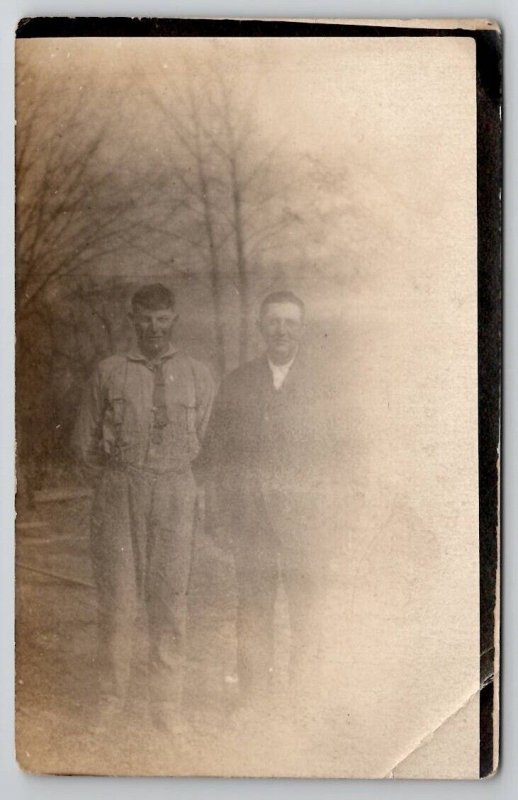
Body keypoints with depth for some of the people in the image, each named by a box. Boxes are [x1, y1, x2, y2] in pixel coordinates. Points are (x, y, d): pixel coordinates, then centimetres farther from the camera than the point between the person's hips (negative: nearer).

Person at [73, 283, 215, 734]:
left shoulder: (198, 376, 9)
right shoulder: (109, 372, 9)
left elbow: (204, 442, 13)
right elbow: (85, 440, 13)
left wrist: (175, 483, 9)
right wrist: (113, 485, 10)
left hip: (175, 490, 0)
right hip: (119, 491, 0)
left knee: (169, 600, 1)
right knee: (117, 599, -1)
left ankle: (167, 710, 11)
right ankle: (111, 705, 10)